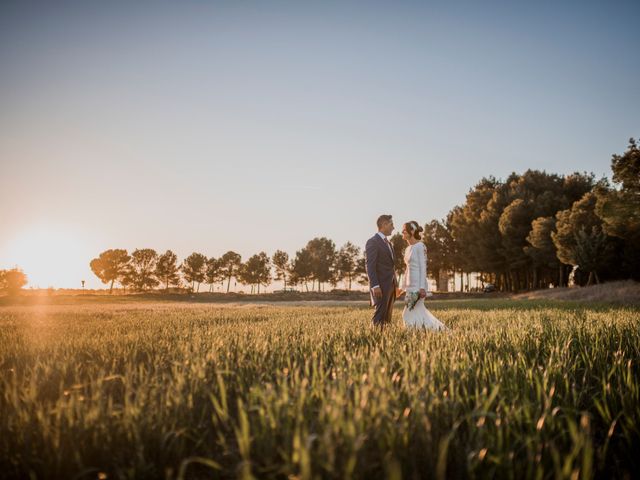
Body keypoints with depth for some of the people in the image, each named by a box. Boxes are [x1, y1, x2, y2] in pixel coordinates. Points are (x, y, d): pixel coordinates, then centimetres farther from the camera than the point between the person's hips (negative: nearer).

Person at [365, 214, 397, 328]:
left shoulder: (388, 243, 20)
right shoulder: (372, 242, -10)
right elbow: (370, 265, -17)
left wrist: (395, 284, 18)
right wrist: (375, 286, -24)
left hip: (390, 285, 9)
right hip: (380, 286, -9)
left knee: (387, 317, 7)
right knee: (379, 315, -11)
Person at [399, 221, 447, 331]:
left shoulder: (420, 246, -8)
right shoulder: (408, 249, 15)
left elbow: (423, 267, -12)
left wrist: (422, 287, -17)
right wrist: (403, 287, 19)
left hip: (418, 285, -8)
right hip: (410, 285, 8)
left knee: (409, 313, -7)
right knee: (419, 312, 9)